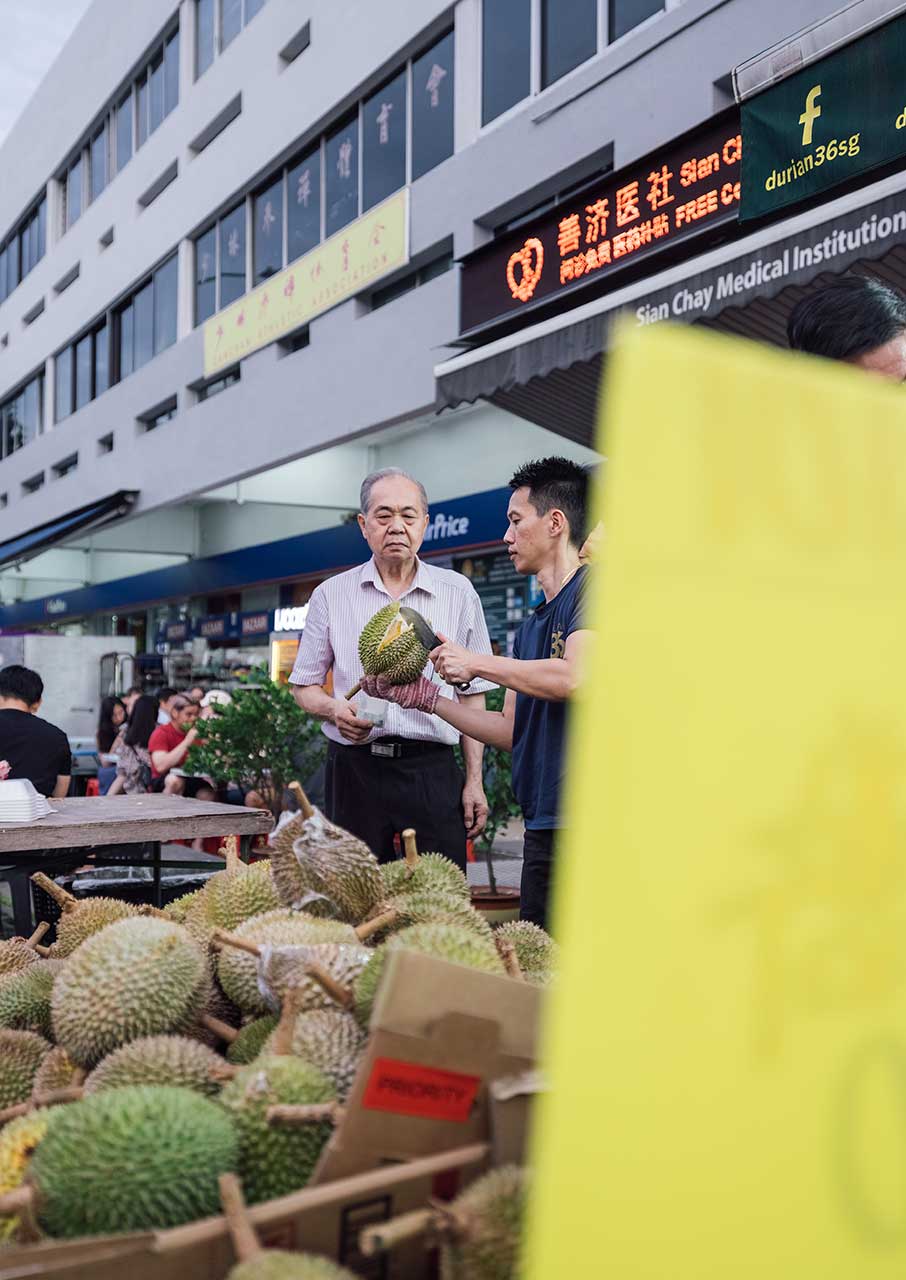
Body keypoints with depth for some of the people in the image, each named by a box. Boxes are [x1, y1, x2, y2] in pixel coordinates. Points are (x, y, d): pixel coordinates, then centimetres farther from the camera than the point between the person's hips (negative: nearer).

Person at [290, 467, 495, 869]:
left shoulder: (458, 593, 8)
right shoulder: (331, 595, 8)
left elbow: (473, 694, 10)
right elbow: (304, 687, 13)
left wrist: (474, 780, 4)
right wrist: (334, 708, -10)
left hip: (433, 769, 0)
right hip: (355, 769, 0)